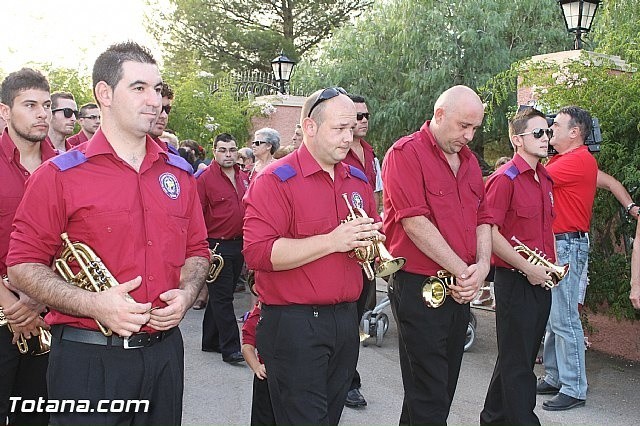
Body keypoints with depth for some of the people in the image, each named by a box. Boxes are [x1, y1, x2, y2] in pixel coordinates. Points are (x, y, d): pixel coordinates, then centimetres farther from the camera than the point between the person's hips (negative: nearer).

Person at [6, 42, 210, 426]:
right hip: (87, 358, -4)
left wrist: (185, 294, -5)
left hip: (164, 351, 4)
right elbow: (23, 265, -6)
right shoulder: (59, 175, -6)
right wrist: (93, 304, -19)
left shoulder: (180, 174, 7)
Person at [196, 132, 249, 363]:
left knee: (221, 296, 15)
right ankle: (230, 348, 0)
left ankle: (211, 341, 27)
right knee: (222, 298, -3)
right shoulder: (205, 178, -9)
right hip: (216, 246, -7)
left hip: (239, 245, 7)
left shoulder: (243, 177, 11)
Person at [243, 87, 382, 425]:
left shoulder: (358, 180, 12)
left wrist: (372, 239, -1)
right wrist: (332, 241, -23)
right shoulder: (275, 180, -10)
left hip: (346, 319, 7)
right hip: (294, 324, -7)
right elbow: (257, 253, -22)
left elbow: (372, 233, 24)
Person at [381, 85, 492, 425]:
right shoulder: (406, 153, -11)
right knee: (429, 398, 0)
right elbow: (415, 222, -19)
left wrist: (482, 265, -5)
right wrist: (462, 271, -15)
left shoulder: (468, 160, 13)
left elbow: (482, 218, 14)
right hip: (418, 288, -8)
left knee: (445, 386, 18)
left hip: (461, 290, 8)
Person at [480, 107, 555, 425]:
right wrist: (527, 268, -18)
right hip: (515, 280, -9)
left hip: (540, 281, 9)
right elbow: (490, 232, -20)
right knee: (517, 362, 1)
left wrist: (552, 264, 10)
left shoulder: (545, 179, 13)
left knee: (524, 355, 18)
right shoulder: (504, 179, -13)